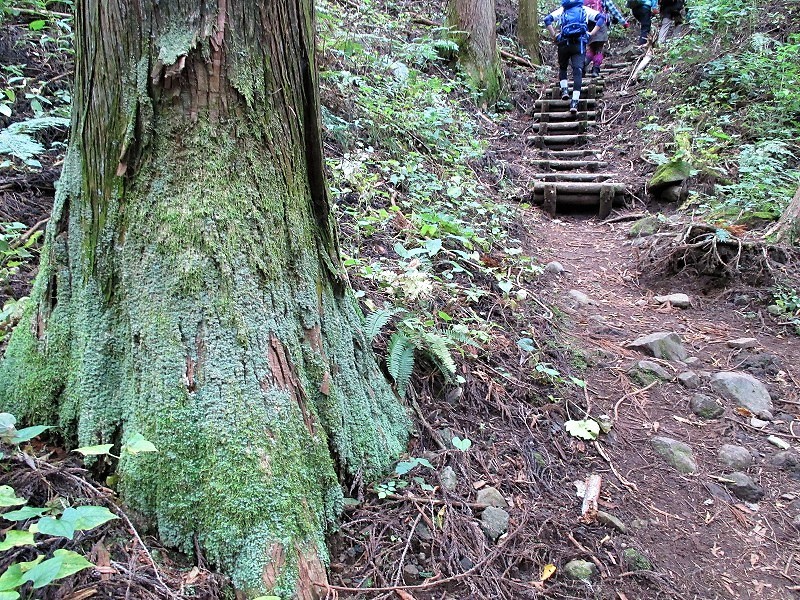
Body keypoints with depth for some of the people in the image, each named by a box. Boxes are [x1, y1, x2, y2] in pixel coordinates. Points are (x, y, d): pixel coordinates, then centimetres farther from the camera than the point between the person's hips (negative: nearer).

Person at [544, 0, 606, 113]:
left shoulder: (561, 10, 19)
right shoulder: (585, 10, 19)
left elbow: (547, 20, 4)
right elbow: (601, 17, 9)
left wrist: (554, 36, 4)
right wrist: (591, 34, 5)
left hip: (564, 43, 1)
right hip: (580, 43, -1)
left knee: (562, 67, 24)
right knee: (578, 71, -7)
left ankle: (564, 89, 8)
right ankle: (574, 102, -20)